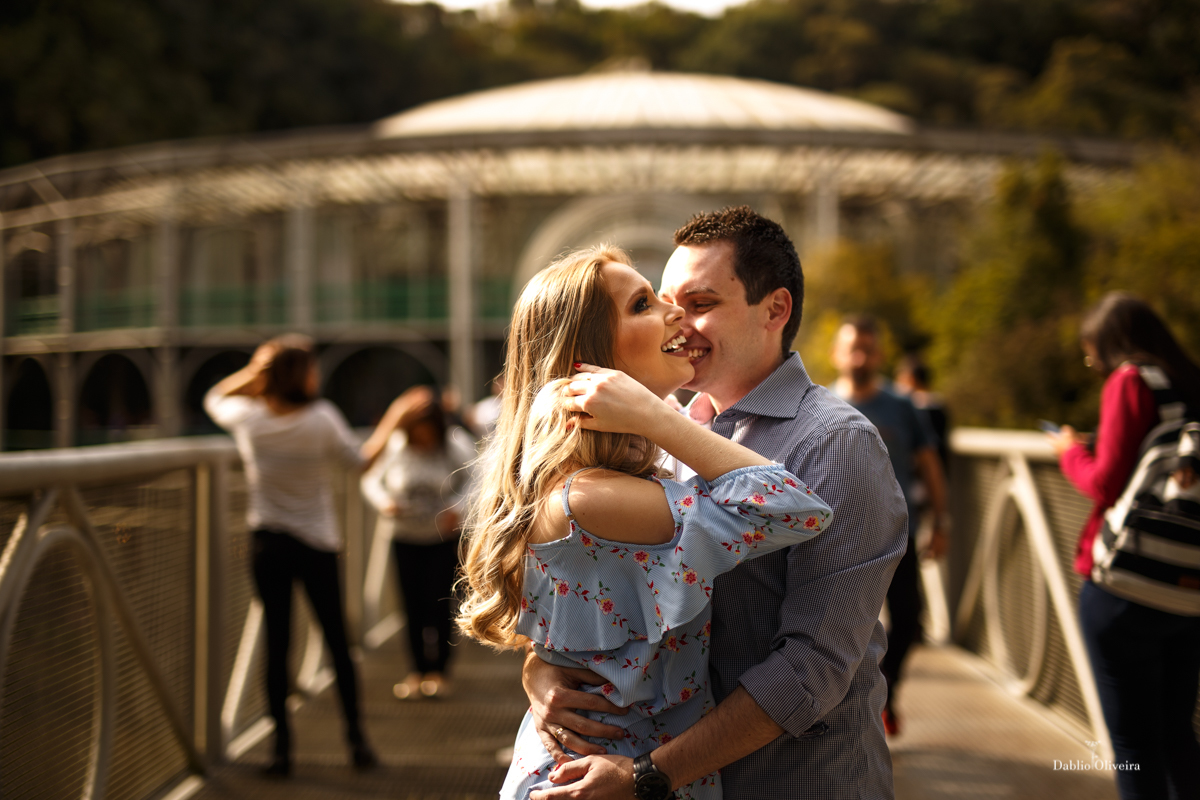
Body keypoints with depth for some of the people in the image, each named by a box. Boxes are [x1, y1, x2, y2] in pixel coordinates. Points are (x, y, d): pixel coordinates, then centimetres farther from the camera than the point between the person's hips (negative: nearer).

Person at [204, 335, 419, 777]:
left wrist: (255, 371, 10)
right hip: (317, 542, -1)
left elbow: (213, 399, 17)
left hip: (268, 544, 2)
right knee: (337, 640, 10)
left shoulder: (248, 417, -6)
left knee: (276, 643, 5)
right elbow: (361, 459, 0)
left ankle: (282, 747, 6)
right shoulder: (322, 418, -13)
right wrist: (392, 420, 10)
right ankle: (356, 738, 16)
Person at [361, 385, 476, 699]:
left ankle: (438, 669, 12)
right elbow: (371, 480, 2)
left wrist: (457, 508, -19)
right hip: (405, 535, 1)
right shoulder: (395, 445, -9)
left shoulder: (455, 443, -8)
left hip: (444, 535, -1)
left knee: (440, 602, -3)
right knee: (413, 603, 4)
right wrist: (384, 503, -17)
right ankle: (418, 670, 17)